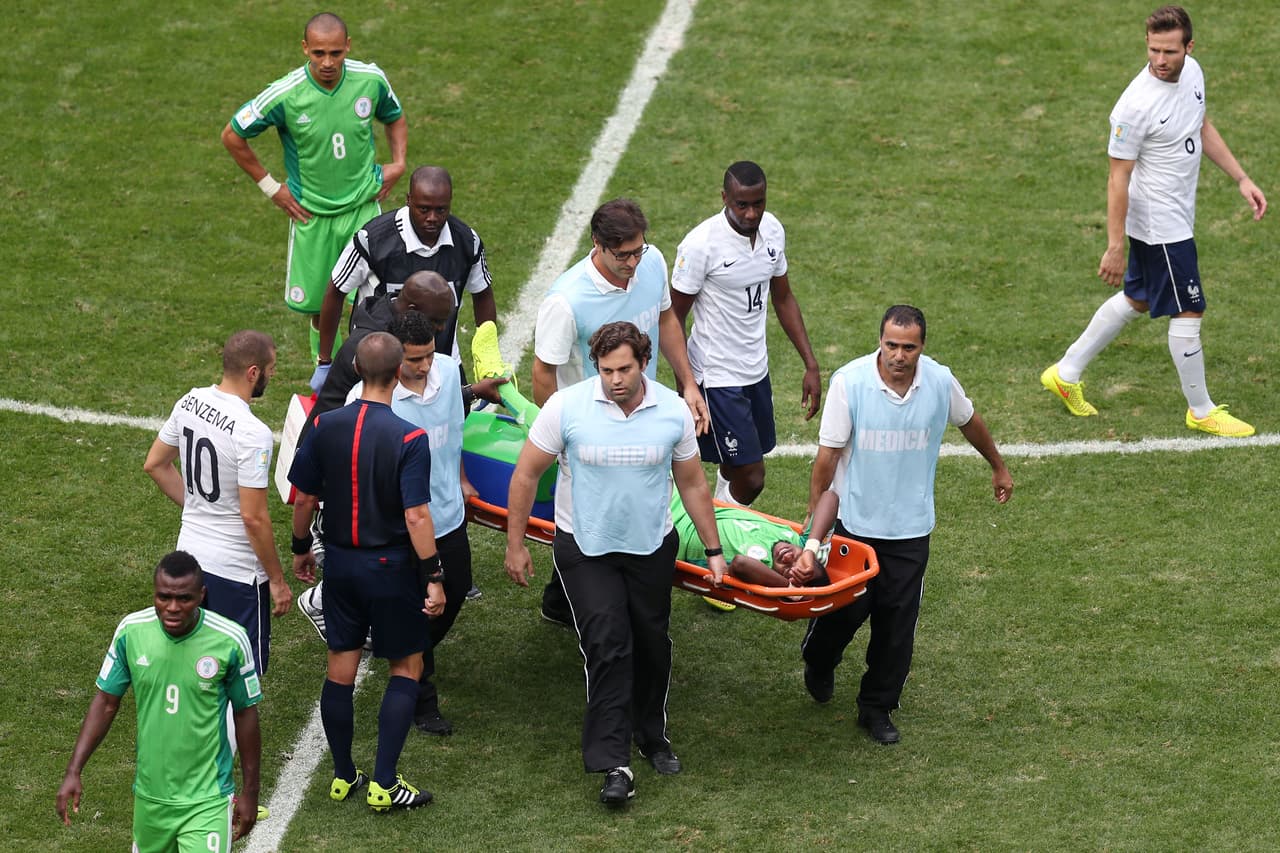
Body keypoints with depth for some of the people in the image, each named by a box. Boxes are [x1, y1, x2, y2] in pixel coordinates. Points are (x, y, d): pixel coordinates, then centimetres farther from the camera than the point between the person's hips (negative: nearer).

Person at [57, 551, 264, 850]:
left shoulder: (230, 641, -15)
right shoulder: (131, 631, -9)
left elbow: (245, 714, -3)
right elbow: (106, 702, 3)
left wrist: (250, 792, 3)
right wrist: (73, 772, -2)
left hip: (206, 800, -3)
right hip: (150, 794, 3)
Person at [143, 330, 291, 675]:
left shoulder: (190, 402, -1)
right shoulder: (253, 433, -25)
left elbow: (155, 464, 13)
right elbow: (254, 517, -22)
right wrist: (277, 580, -11)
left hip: (190, 552, 8)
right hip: (236, 569, -8)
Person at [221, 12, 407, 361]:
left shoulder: (371, 80, -12)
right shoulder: (285, 95, -21)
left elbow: (395, 119, 13)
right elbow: (232, 136, -6)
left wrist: (398, 163, -2)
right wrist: (270, 187, -4)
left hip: (363, 205, 1)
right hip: (312, 214, -1)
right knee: (320, 306, 8)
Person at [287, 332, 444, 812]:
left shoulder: (325, 427, -6)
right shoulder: (409, 439, -19)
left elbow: (304, 498, 2)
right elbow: (416, 516, -21)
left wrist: (301, 549, 18)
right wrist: (433, 578, -14)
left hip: (339, 564, 4)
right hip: (390, 568, -4)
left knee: (340, 668, 14)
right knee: (405, 668, 10)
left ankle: (343, 776, 24)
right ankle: (383, 784, 7)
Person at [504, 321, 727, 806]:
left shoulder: (673, 412, -8)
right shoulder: (566, 407, -15)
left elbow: (692, 485, 4)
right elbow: (526, 475, -6)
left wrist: (713, 551, 7)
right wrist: (515, 545, -4)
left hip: (652, 547, 3)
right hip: (586, 548, -3)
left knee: (651, 644, 13)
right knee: (607, 647, -12)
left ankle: (651, 735, 36)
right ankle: (613, 765, -10)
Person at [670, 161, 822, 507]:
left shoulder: (772, 229, 0)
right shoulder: (701, 244, -20)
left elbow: (783, 298, 13)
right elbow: (674, 318, -13)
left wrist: (811, 365, 10)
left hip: (757, 370, 7)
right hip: (718, 376, -7)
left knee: (735, 469, 16)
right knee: (750, 479, -9)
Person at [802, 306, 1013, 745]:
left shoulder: (940, 382, -9)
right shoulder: (849, 381, -16)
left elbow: (970, 422, 13)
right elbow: (828, 452, -10)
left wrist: (999, 467, 27)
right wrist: (814, 514, -7)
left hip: (910, 527, 2)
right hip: (854, 521, -2)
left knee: (897, 621, 4)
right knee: (845, 607, 7)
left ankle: (877, 707, 20)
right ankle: (818, 663, 40)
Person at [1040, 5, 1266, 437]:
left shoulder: (1192, 72, -3)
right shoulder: (1136, 106, -27)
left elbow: (1202, 128, 15)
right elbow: (1118, 178, -22)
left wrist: (1242, 180, 13)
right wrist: (1115, 247, -19)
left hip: (1177, 217, 9)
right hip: (1160, 225, -9)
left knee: (1136, 300, 21)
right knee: (1188, 312, 3)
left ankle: (1067, 373, 34)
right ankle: (1201, 411, 22)